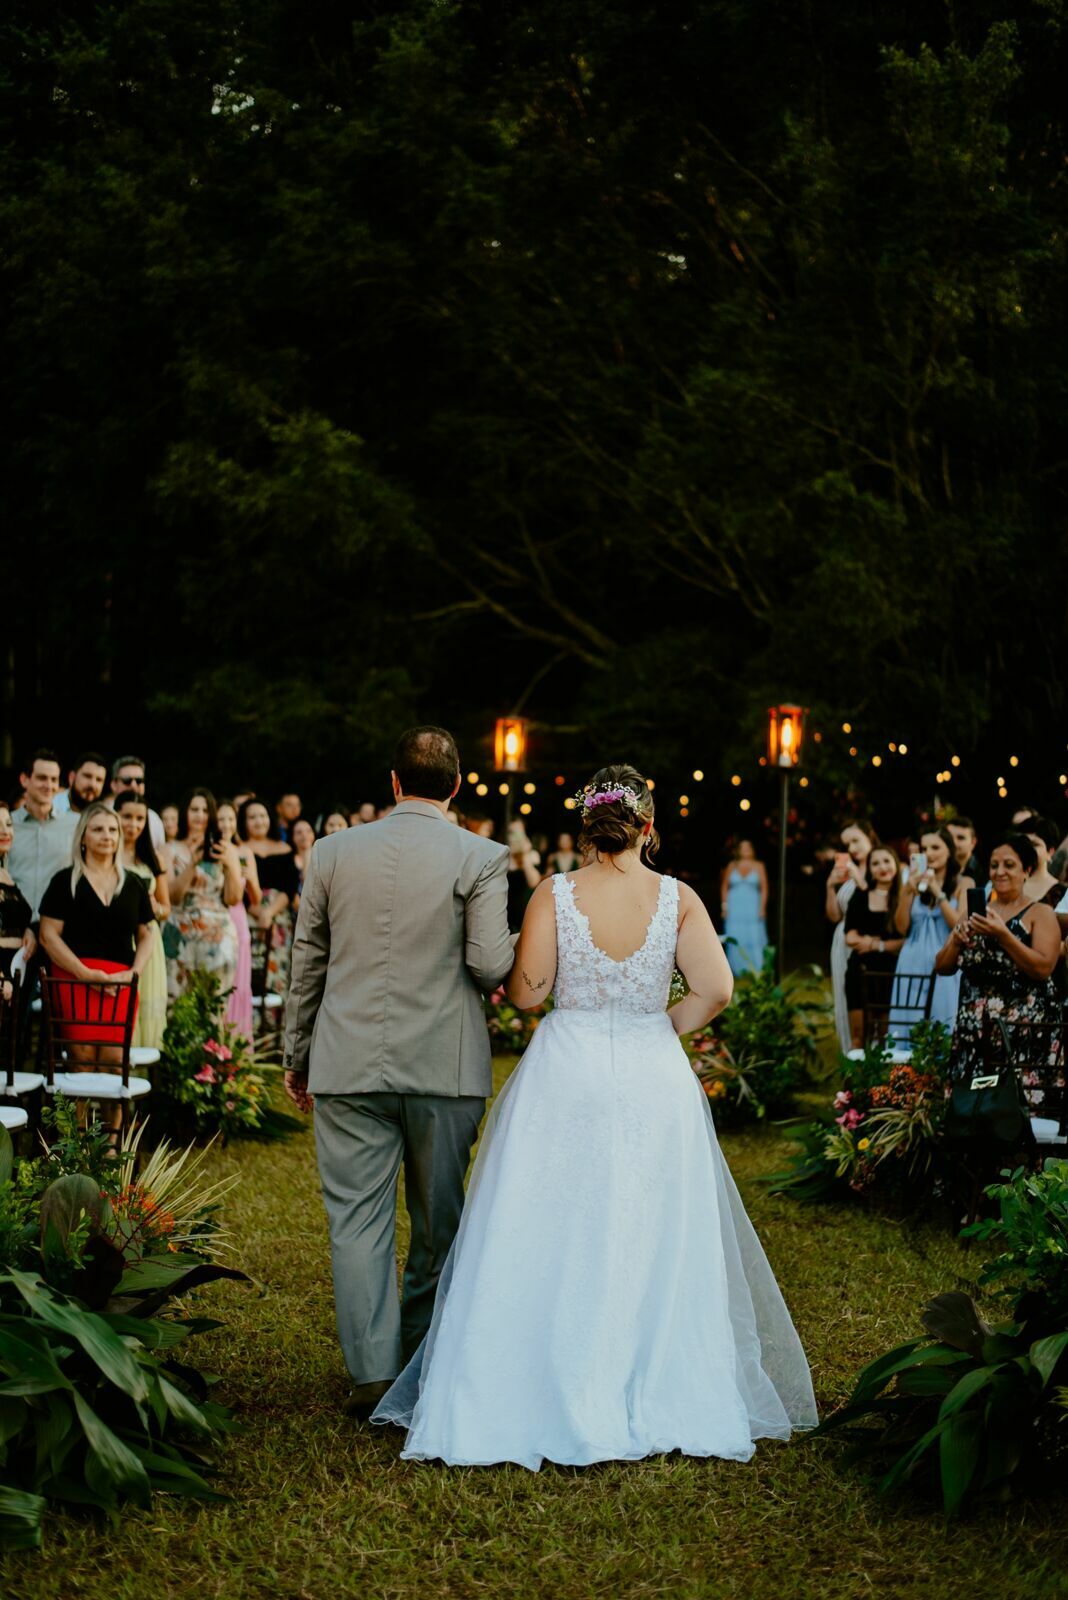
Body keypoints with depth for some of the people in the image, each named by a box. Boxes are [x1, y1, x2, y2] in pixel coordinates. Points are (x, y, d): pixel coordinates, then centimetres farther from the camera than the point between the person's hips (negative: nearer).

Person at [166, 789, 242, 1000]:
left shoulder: (225, 850, 7)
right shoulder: (173, 850, 5)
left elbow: (234, 898, 2)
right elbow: (171, 896, -5)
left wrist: (230, 866, -13)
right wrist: (192, 864, -15)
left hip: (218, 936, 0)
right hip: (181, 936, 0)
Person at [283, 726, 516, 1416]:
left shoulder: (333, 852, 3)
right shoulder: (481, 857, -6)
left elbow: (307, 963, 8)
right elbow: (491, 965, -12)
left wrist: (297, 1056, 18)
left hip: (349, 1066, 1)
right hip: (445, 1069, -1)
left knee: (358, 1217, 5)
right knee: (438, 1221, 15)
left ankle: (375, 1371, 2)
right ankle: (422, 1354, 27)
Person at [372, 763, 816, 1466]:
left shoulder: (555, 895, -6)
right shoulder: (678, 898, -4)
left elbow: (526, 992, -6)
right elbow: (716, 990, -8)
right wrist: (664, 1026, 7)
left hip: (567, 1078, -1)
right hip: (652, 1082, 1)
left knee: (552, 1240, 7)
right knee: (652, 1241, 10)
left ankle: (551, 1392, 10)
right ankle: (660, 1393, 16)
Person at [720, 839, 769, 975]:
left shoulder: (758, 866, 5)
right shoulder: (732, 866, 8)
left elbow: (764, 888, 3)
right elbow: (724, 887, 10)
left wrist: (762, 907, -5)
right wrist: (724, 905, 3)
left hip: (752, 909, -1)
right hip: (734, 910, 1)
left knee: (754, 938, -7)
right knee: (735, 940, -1)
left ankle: (756, 971, -4)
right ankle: (737, 969, 4)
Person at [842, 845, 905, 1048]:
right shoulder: (860, 898, 8)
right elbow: (850, 937, 1)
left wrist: (877, 945, -8)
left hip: (890, 972, -3)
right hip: (860, 971, 3)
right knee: (859, 1037, 1)